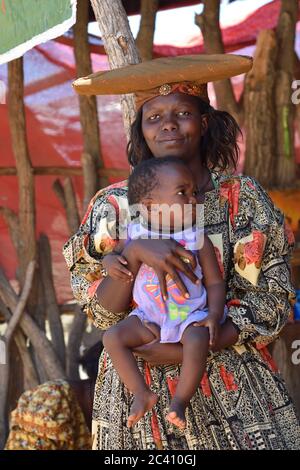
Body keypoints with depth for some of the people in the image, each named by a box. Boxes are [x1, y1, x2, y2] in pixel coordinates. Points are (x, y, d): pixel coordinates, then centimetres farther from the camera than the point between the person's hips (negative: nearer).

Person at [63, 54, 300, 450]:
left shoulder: (242, 198, -3)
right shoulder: (114, 206, -2)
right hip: (139, 390, 0)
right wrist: (135, 253, -23)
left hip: (233, 387, 0)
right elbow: (103, 312, -5)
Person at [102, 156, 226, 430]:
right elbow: (113, 254, 10)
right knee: (113, 337, -14)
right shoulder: (135, 235, -3)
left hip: (191, 315, -3)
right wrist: (111, 262, -16)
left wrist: (214, 314, -19)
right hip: (148, 317, 3)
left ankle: (180, 399, -18)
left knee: (198, 340, -33)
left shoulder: (197, 239, -7)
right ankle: (142, 393, -8)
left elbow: (215, 282, -4)